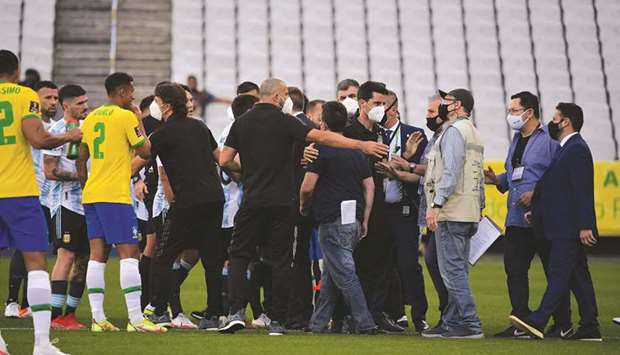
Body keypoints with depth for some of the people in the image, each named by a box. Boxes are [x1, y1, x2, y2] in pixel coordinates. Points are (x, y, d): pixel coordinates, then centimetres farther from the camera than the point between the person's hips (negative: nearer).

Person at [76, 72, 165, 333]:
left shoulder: (91, 118, 15)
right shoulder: (126, 116, -7)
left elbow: (80, 159, 17)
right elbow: (145, 152, -4)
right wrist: (140, 121, 7)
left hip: (91, 194, 8)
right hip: (115, 195, -8)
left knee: (97, 254, 6)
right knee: (129, 253, -7)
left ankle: (98, 318, 4)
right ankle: (136, 319, -11)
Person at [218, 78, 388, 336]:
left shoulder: (241, 123, 6)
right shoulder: (283, 121, -4)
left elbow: (224, 161, 4)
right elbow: (322, 137, -10)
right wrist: (361, 145, -6)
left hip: (253, 201, 2)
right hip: (282, 202, -2)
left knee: (240, 255, 9)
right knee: (280, 260, 5)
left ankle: (236, 312, -7)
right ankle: (277, 321, 5)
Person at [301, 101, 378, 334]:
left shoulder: (322, 150, -8)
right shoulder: (356, 152, 13)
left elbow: (307, 187, -12)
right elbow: (370, 187, 11)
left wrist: (303, 206, 9)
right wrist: (364, 221, 13)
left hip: (332, 220, -7)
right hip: (354, 219, 7)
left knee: (344, 274, -5)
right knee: (330, 272, 14)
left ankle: (365, 323, -8)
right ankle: (319, 323, 20)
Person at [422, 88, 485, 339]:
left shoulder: (454, 130, -9)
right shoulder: (473, 132, 21)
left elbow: (451, 171, -19)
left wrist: (436, 205, -22)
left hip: (451, 212, -10)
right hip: (469, 212, 10)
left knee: (452, 269, -9)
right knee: (458, 269, 12)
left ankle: (471, 325, -9)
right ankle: (451, 323, 17)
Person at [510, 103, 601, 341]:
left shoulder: (576, 149, -13)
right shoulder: (570, 149, 18)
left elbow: (583, 191, -19)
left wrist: (585, 225, -23)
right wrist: (537, 211, 17)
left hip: (569, 229, -11)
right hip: (566, 228, 11)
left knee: (558, 273, -11)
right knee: (578, 276, 10)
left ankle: (537, 322, -15)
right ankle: (589, 328, 14)